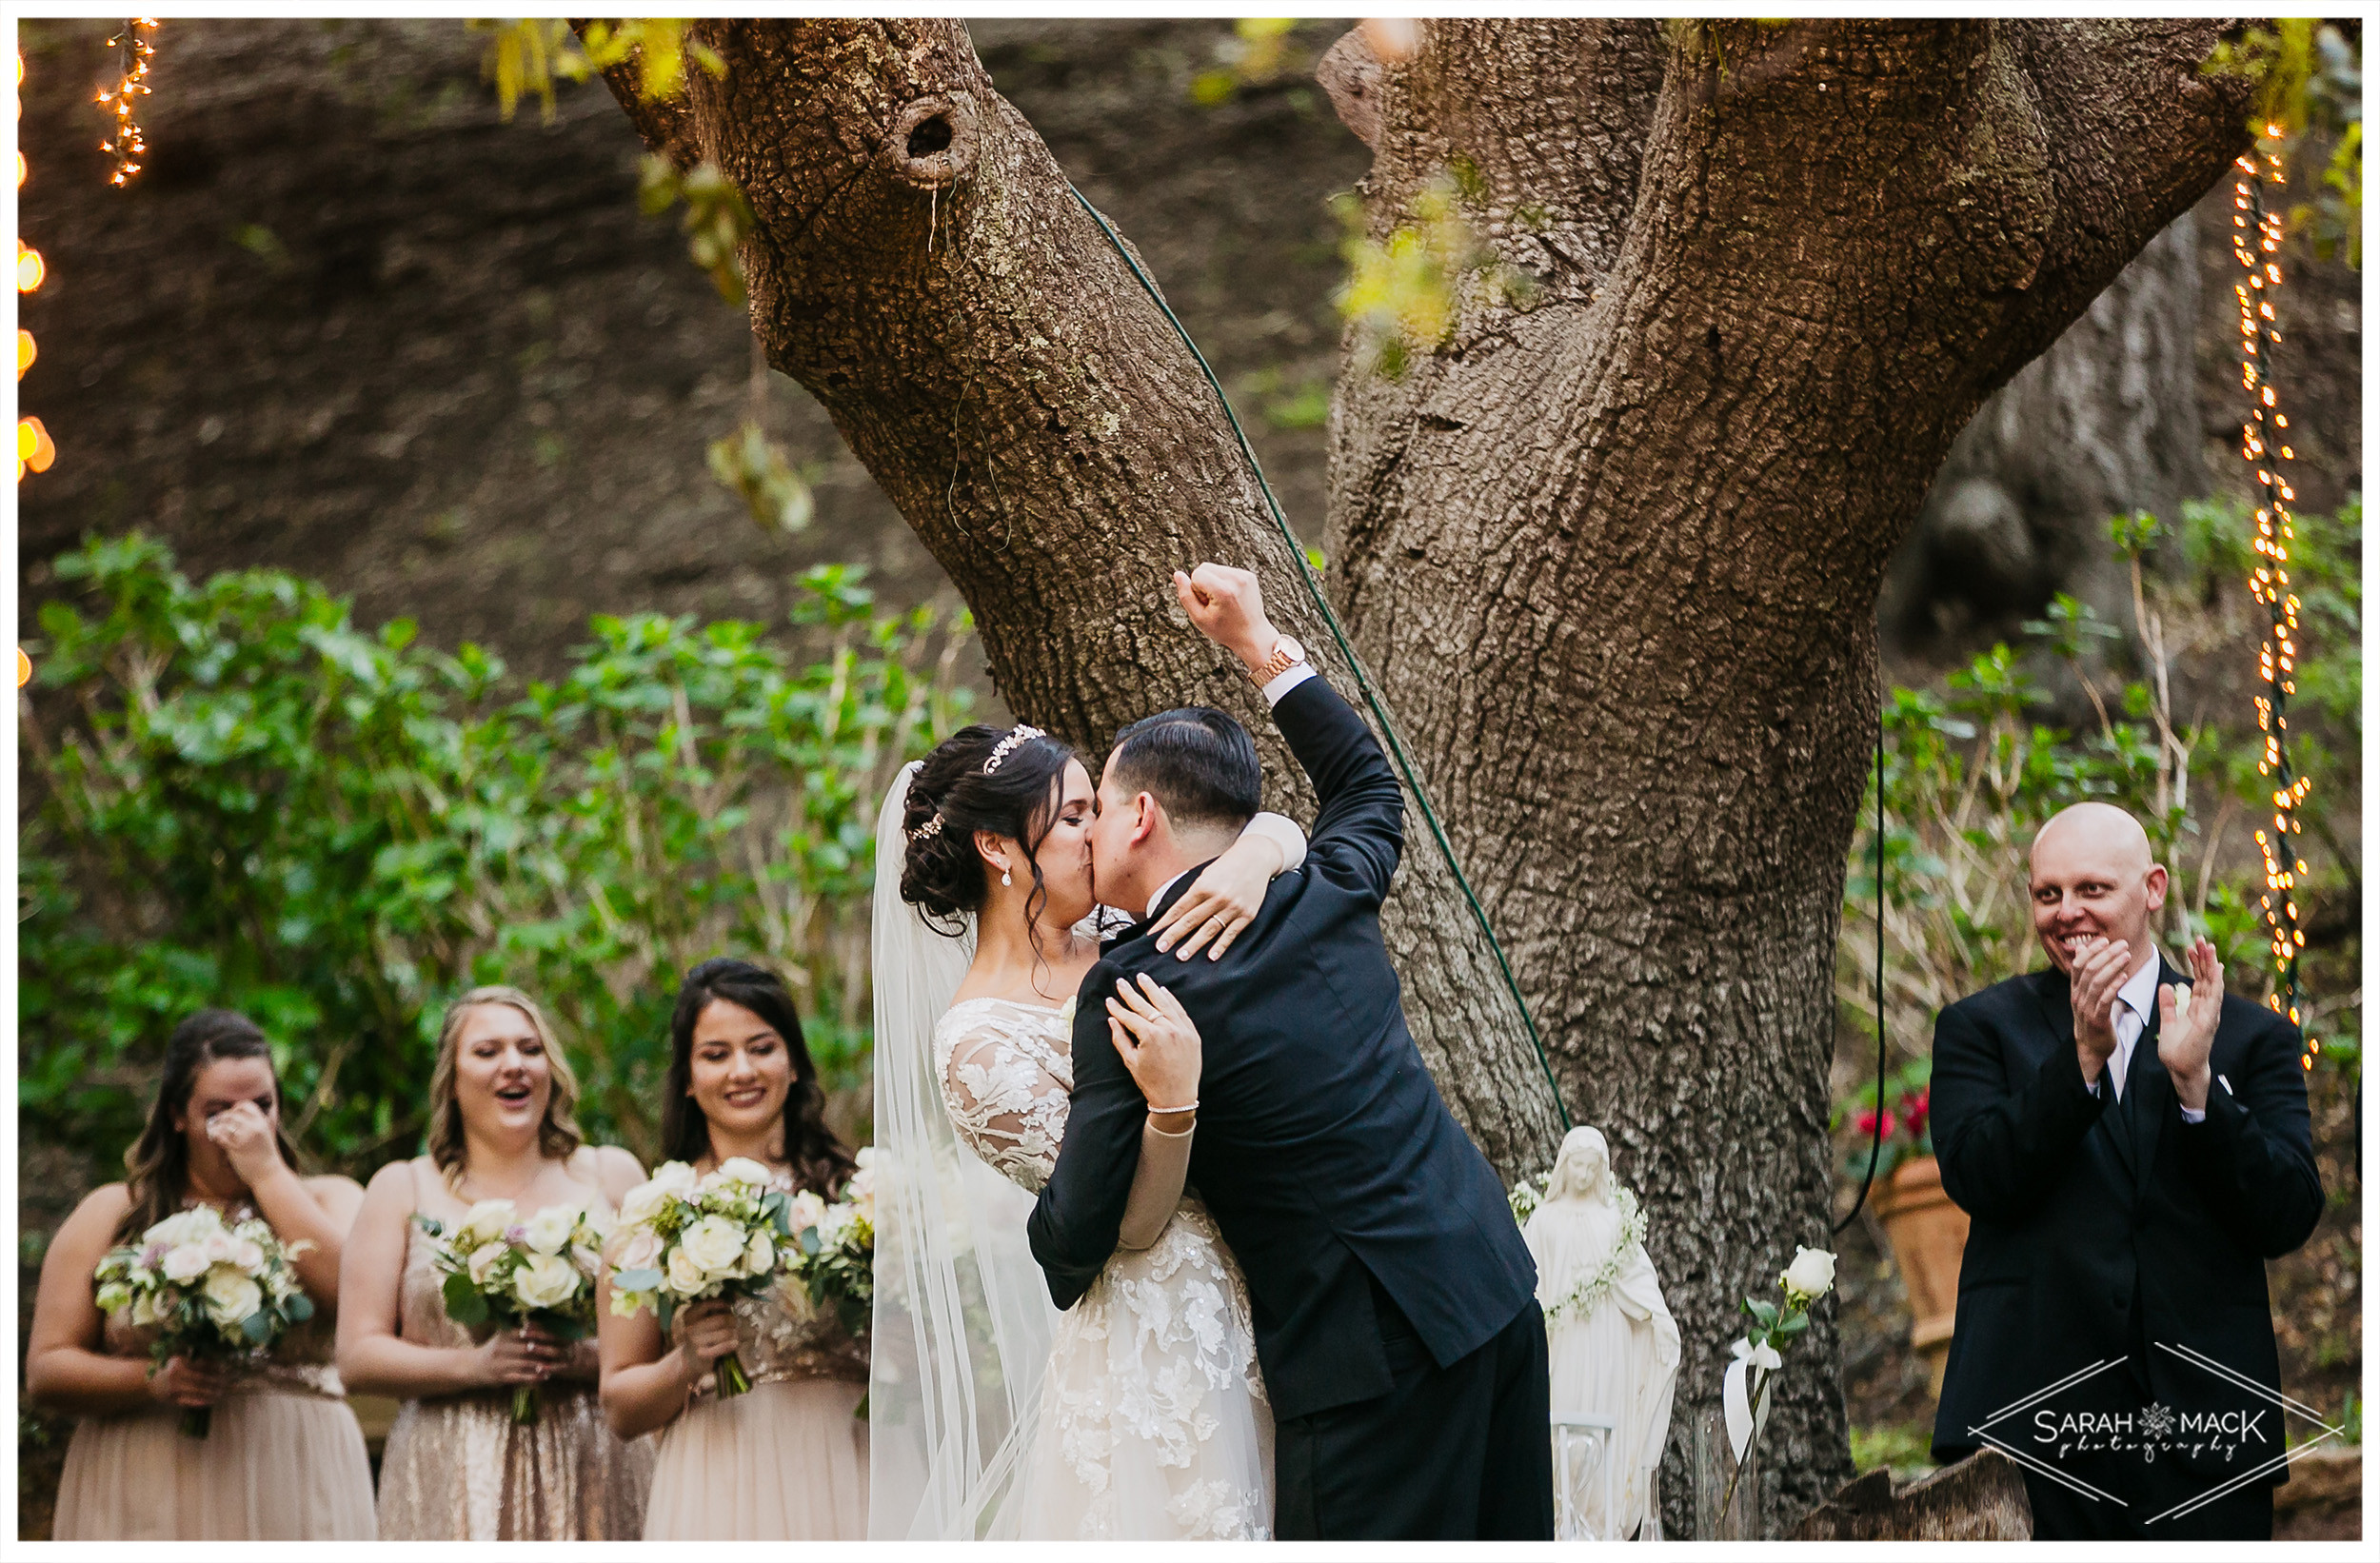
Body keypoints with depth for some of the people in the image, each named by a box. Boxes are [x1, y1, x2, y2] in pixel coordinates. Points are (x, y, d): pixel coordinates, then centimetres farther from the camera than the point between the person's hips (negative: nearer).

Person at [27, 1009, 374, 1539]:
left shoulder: (330, 1200, 12)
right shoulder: (110, 1215, 12)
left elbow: (358, 1296, -9)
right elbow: (45, 1370, 5)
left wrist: (268, 1174, -4)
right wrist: (153, 1381, -12)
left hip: (292, 1497, 0)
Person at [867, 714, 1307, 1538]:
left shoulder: (1111, 945, 4)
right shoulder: (978, 1046, -16)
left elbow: (1277, 830, 7)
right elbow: (1133, 1224, -16)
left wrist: (1254, 859, -16)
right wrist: (1173, 1101, -33)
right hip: (1159, 1368, -7)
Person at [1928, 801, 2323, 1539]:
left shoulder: (2251, 1036, 12)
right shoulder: (1981, 1028, 11)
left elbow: (2288, 1220, 1)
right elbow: (1976, 1178, -6)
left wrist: (2194, 1084, -12)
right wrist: (2083, 1054, -16)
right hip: (2029, 1419, -1)